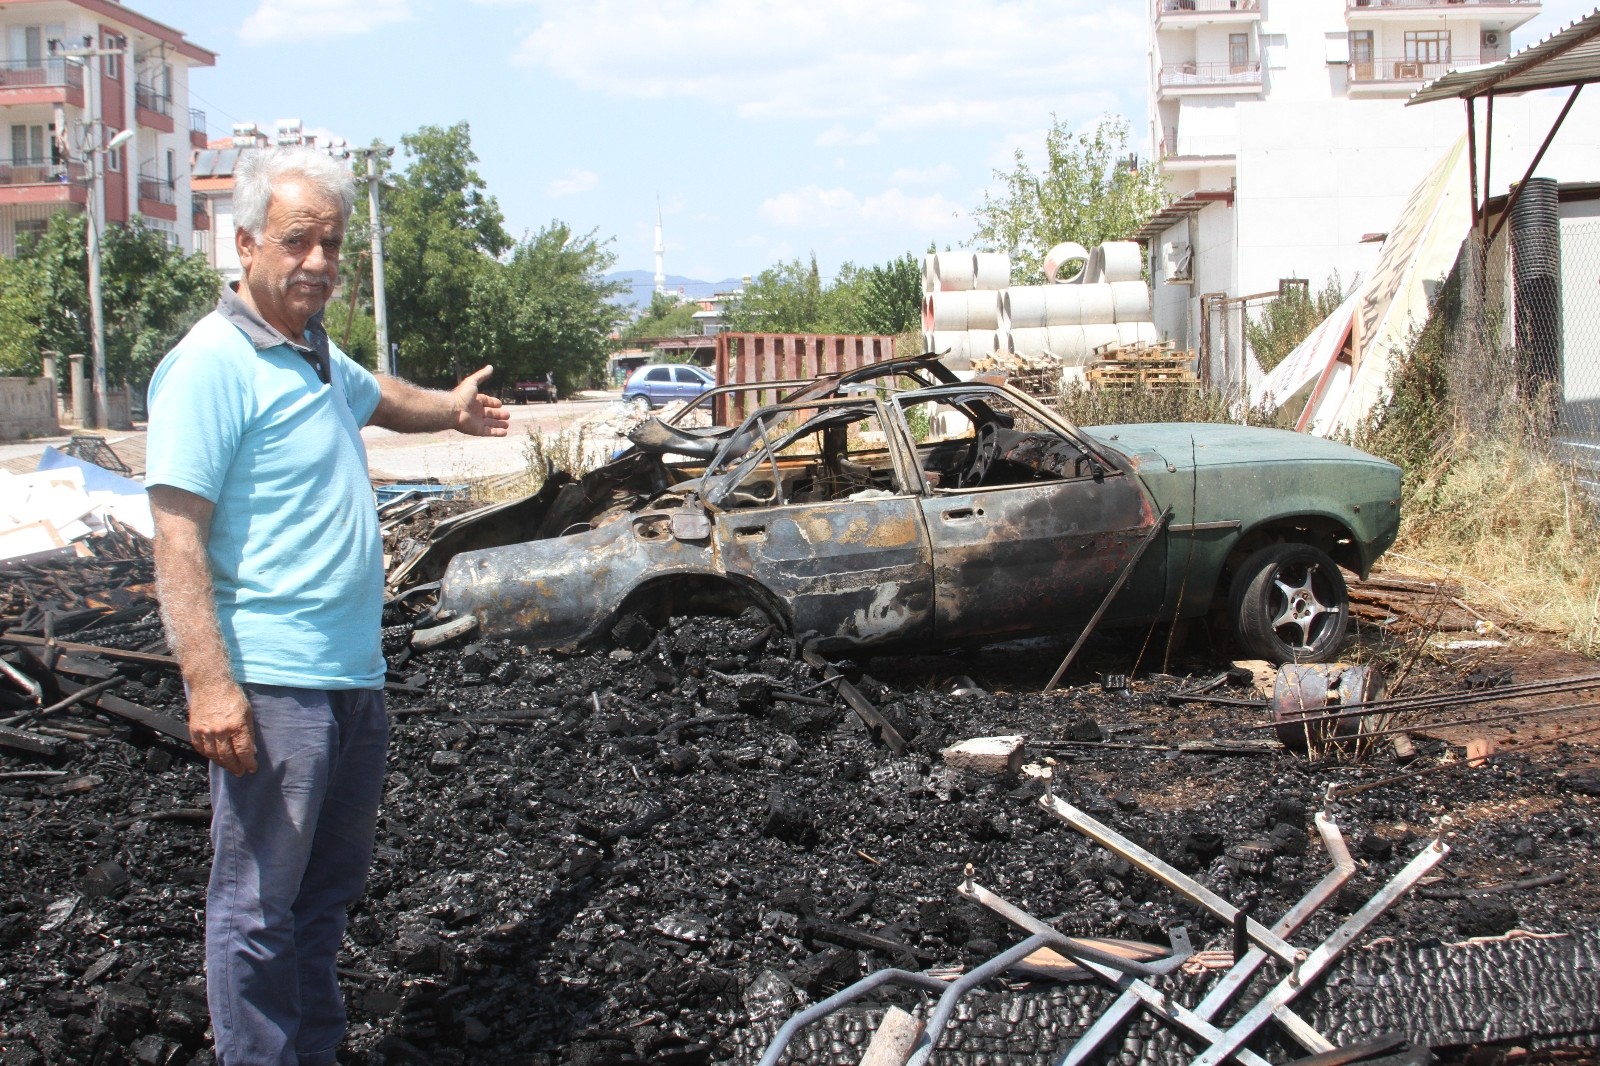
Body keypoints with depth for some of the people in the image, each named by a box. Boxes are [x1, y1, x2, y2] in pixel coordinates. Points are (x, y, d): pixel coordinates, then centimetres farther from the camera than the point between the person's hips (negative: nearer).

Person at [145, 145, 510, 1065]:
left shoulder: (318, 355, 14)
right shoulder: (212, 365, -14)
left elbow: (377, 395, 40)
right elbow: (178, 533, -20)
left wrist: (450, 408, 57)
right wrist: (209, 682, -27)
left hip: (355, 677, 10)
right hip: (271, 686, -9)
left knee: (331, 887, 18)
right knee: (260, 904, -1)